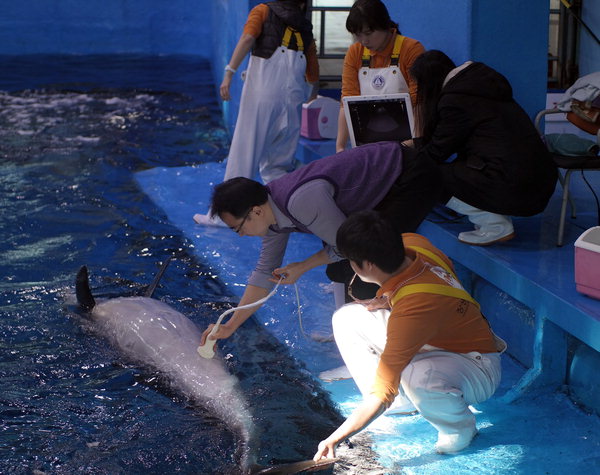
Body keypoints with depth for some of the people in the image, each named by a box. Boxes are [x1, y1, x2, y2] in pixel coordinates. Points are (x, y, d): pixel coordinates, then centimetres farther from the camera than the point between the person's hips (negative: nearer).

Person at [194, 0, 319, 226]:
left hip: (262, 87, -3)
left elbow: (247, 39, -6)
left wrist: (229, 72, -12)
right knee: (279, 163, 12)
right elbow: (313, 76, 25)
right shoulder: (306, 28, 24)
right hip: (293, 95, 4)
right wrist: (311, 102, 39)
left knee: (244, 151, 0)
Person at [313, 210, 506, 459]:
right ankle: (401, 400, 9)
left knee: (417, 375, -44)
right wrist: (391, 297, -5)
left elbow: (382, 395, -34)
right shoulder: (412, 243, -16)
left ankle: (460, 427, -11)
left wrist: (335, 438, -26)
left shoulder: (411, 310, -37)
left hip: (476, 367, -9)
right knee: (346, 318, -2)